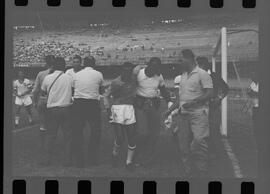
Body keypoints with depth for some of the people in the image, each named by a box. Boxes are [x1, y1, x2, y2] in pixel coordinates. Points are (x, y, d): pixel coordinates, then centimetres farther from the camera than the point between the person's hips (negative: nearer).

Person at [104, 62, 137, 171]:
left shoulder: (133, 81, 8)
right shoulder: (116, 82, -3)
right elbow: (107, 95, 2)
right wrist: (108, 108, -7)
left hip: (130, 109, 3)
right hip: (117, 109, -3)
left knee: (132, 137, 0)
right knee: (120, 137, -7)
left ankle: (129, 161, 12)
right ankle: (115, 154, 24)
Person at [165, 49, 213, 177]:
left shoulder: (202, 74, -5)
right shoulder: (183, 76, 18)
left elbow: (209, 93, -12)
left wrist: (193, 102, -21)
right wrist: (170, 110, 16)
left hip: (198, 113, -7)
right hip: (185, 114, 7)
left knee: (199, 141, -14)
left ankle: (202, 172, -5)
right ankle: (188, 171, 13)